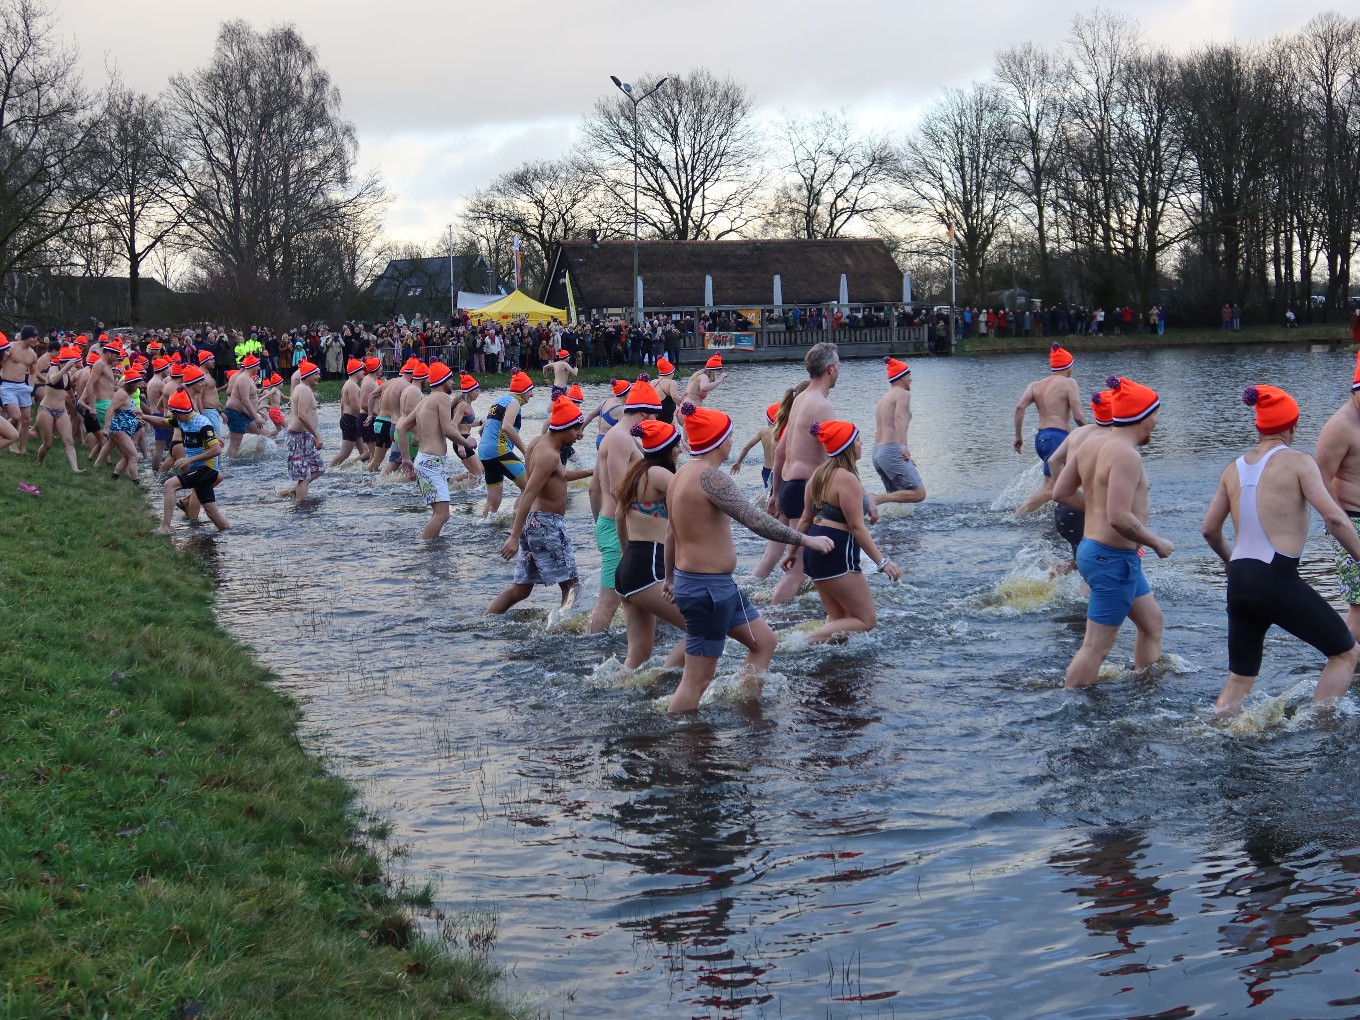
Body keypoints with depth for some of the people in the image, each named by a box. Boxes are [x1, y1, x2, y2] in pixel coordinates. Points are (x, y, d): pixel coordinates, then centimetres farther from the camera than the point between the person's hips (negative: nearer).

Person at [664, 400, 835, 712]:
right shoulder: (710, 476, -21)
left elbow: (672, 532, 20)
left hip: (718, 585, 11)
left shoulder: (683, 474, 11)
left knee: (763, 641, 19)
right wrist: (805, 539, -25)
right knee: (697, 678, -6)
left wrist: (670, 577, 31)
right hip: (707, 589, -11)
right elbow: (754, 520, -28)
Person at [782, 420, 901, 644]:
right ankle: (805, 642, -16)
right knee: (866, 621, -4)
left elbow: (805, 519, 16)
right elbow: (857, 527, -19)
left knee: (839, 620, 17)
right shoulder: (847, 479, -16)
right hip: (837, 555, -10)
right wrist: (882, 562, -18)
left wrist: (792, 552, 24)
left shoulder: (819, 474, 11)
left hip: (815, 550, 10)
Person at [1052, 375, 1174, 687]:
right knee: (1097, 647, -4)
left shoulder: (1090, 447, 6)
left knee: (1152, 621, 25)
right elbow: (1119, 518, -29)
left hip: (1093, 547, 11)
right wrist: (1157, 543, -15)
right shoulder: (1126, 455, -22)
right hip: (1113, 559, -11)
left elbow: (1061, 492, 13)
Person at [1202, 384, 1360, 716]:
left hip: (1239, 581, 6)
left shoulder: (1233, 469, 12)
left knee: (1238, 681, 17)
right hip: (1279, 580, -6)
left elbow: (1209, 529, 17)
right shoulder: (1298, 462, -4)